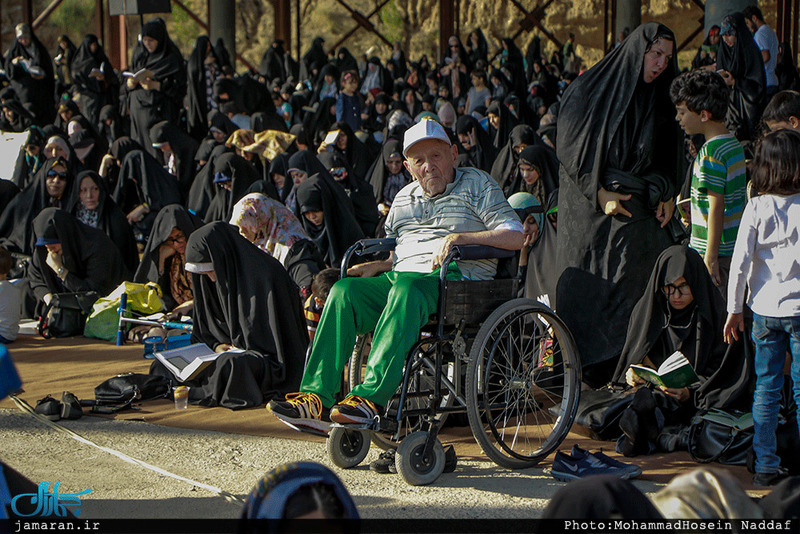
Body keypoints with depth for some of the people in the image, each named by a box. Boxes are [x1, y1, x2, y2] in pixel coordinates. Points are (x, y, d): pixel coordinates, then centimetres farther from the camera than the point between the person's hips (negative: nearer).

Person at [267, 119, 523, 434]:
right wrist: (378, 266, 8)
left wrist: (460, 237, -15)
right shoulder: (404, 198, 26)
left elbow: (515, 237, -4)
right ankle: (317, 397, -30)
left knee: (407, 288, -39)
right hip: (402, 276, 6)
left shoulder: (477, 185, 8)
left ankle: (372, 396, -47)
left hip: (457, 279, -5)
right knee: (344, 290, -22)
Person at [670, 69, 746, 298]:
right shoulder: (735, 144, 11)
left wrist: (710, 256, -17)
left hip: (716, 252, -9)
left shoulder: (710, 153, -18)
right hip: (736, 250, 9)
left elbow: (717, 206, -19)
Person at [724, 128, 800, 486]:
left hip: (765, 309, 1)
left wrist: (734, 309, 2)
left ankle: (766, 467, 10)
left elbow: (740, 261, -6)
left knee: (766, 389, 8)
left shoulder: (756, 208, -5)